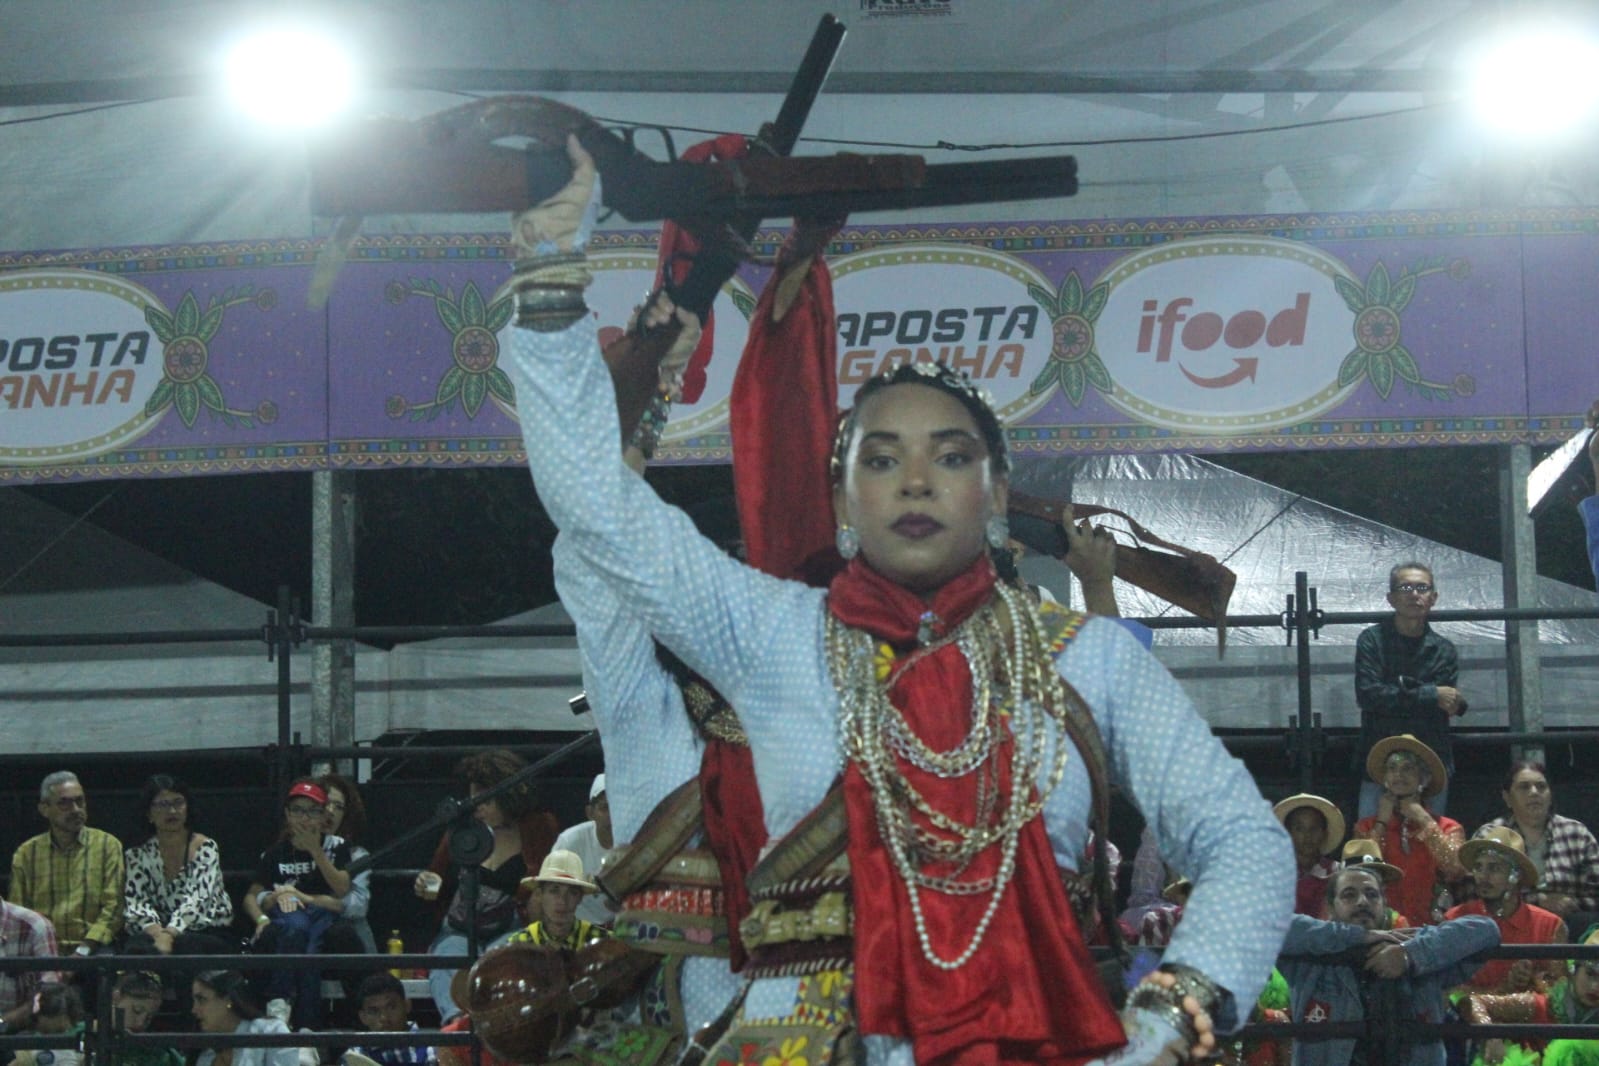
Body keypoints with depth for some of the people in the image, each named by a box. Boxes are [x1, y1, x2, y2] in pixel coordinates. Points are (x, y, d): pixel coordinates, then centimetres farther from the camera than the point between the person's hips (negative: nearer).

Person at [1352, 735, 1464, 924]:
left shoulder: (1448, 828, 11)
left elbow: (1457, 869, -8)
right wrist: (1381, 822, 4)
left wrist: (1424, 820, 1)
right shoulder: (1366, 827, 13)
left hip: (1430, 923, -1)